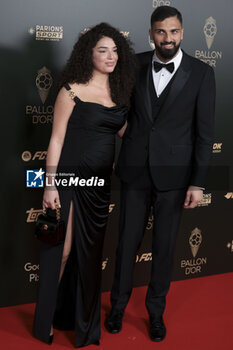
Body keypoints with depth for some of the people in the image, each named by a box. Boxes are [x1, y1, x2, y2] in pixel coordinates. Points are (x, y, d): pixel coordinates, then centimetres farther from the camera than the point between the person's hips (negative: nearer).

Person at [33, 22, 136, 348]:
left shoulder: (119, 94, 9)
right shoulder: (73, 90, -6)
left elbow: (124, 133, 15)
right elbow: (57, 139, -7)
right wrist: (50, 185, -12)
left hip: (100, 182, 5)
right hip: (70, 178, -5)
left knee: (90, 252, 13)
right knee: (62, 250, 0)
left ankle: (83, 320, 29)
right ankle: (48, 320, 19)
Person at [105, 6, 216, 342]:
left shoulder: (201, 73, -6)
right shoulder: (135, 65, 0)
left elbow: (204, 132, -6)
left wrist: (198, 182, -8)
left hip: (173, 174, -1)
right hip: (135, 169, 2)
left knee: (164, 245, 10)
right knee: (128, 241, 11)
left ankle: (156, 310, 28)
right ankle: (118, 304, 30)